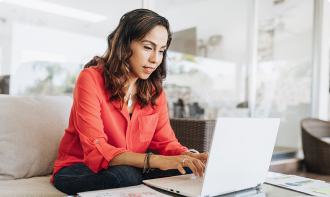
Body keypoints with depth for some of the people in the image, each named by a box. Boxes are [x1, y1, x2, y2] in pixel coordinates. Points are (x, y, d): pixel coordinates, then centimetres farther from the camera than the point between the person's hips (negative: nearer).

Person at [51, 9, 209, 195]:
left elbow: (166, 141, -1)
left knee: (184, 170, -21)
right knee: (125, 175, -37)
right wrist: (155, 160, -39)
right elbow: (95, 150, -26)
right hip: (78, 169, -4)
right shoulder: (91, 79, -17)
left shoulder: (155, 90, 1)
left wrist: (190, 156, -25)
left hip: (130, 169, 5)